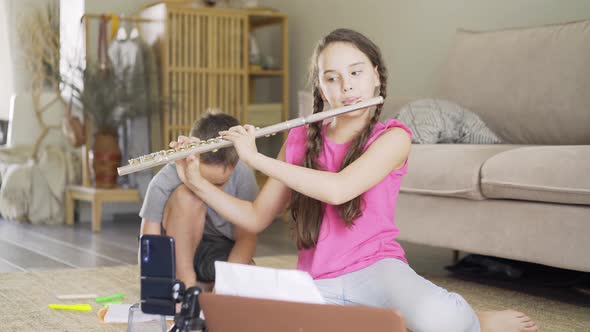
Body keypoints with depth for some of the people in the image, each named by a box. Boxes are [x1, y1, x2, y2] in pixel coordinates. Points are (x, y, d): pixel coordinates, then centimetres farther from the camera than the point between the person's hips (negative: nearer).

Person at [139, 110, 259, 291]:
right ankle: (182, 284, -18)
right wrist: (186, 283, -40)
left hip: (221, 250, 1)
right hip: (175, 253, -1)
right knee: (187, 196, -31)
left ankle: (206, 286, 1)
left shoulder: (243, 176, -21)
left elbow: (246, 237, -17)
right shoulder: (163, 183, -25)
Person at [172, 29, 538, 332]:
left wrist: (254, 157, -17)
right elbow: (257, 218, 12)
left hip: (374, 267, -5)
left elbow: (337, 189, -23)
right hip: (317, 286, 5)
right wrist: (197, 182, -2)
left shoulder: (392, 137, -5)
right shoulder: (300, 139, 8)